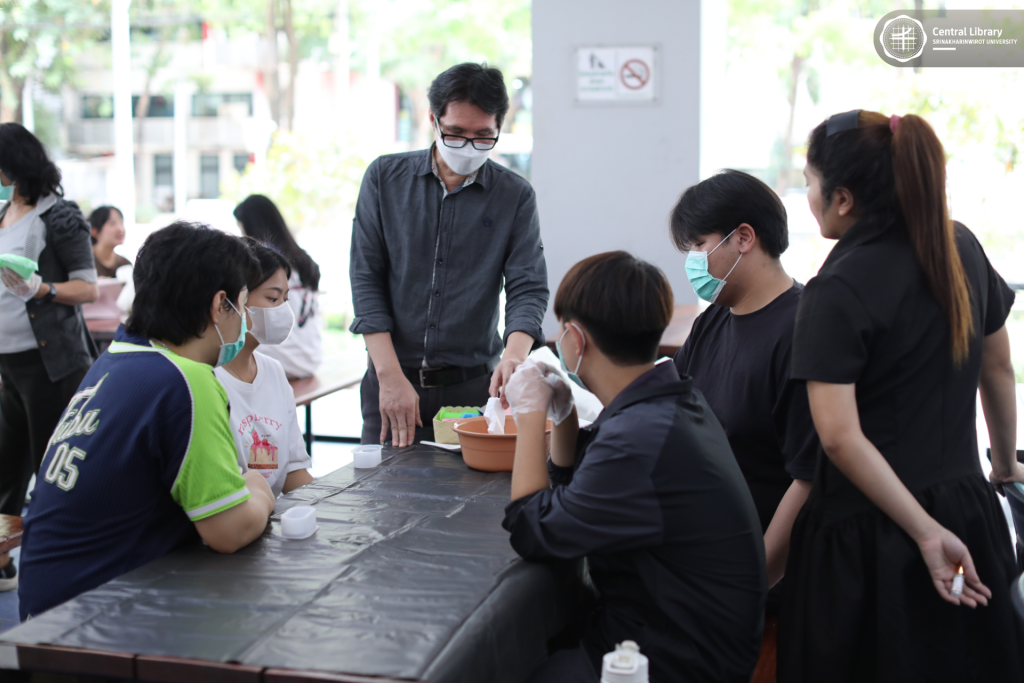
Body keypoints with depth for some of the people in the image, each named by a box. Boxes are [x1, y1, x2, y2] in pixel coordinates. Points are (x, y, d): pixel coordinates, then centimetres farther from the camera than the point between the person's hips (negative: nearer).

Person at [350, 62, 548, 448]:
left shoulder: (516, 196, 2)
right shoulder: (385, 178, 2)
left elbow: (528, 288, -4)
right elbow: (366, 279, -1)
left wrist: (514, 354, -26)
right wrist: (390, 375, -11)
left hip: (473, 386, 0)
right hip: (393, 377, 0)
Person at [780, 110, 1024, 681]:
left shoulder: (838, 290, -17)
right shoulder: (961, 248, 2)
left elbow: (841, 438, -23)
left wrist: (926, 533, -18)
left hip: (867, 534, -6)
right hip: (970, 512, 6)